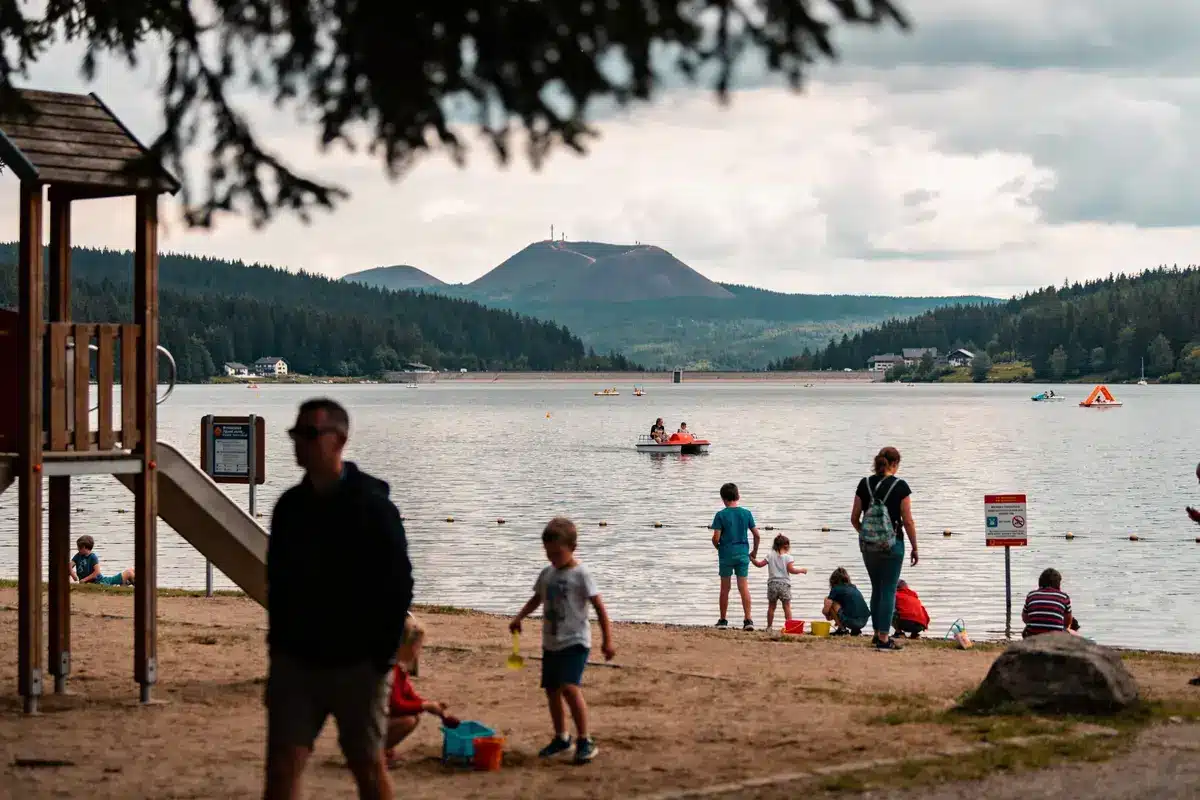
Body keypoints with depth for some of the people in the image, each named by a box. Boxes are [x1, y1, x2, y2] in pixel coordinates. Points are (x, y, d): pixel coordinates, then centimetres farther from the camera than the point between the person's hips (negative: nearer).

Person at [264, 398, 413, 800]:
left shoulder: (372, 506, -10)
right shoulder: (289, 506, 6)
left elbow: (398, 585, -10)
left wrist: (383, 657, -13)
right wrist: (278, 644, 11)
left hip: (357, 665, -4)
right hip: (295, 661, 4)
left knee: (368, 766, 8)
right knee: (281, 765, -4)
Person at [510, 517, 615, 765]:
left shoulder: (580, 574, -11)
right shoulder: (547, 573, 8)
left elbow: (599, 607, -12)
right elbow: (537, 599, 26)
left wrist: (607, 639, -16)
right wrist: (519, 618, 13)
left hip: (575, 642, -7)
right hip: (551, 643, 7)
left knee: (570, 688, -22)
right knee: (552, 690, 11)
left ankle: (585, 741, -13)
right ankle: (561, 738, 29)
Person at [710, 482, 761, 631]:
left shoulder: (721, 515, -7)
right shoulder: (746, 513, 1)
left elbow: (716, 538, -11)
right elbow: (756, 535, 3)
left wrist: (718, 547, 10)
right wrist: (754, 551, 18)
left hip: (726, 554, -2)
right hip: (743, 554, 2)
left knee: (725, 588, 8)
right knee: (744, 587, 1)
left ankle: (723, 620, 15)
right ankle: (748, 620, -7)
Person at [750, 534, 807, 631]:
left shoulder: (770, 556, 4)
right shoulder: (788, 557, -4)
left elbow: (759, 564, 6)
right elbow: (791, 570, -11)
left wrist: (752, 559, 23)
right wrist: (801, 570, 3)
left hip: (772, 584, 2)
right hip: (784, 584, -2)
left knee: (771, 606, 10)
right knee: (787, 606, 2)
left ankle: (769, 626, 13)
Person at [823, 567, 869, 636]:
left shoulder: (836, 589, 5)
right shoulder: (853, 587, 24)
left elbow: (825, 610, 0)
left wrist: (828, 615, 25)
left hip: (851, 621, -7)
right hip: (863, 622, 7)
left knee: (827, 600, 5)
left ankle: (842, 629, 6)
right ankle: (856, 630, 16)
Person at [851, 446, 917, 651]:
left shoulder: (865, 484, 3)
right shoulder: (900, 486, -9)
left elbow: (854, 518, 6)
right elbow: (908, 521, -9)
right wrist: (915, 547, 1)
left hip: (867, 545, 4)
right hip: (892, 545, -4)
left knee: (877, 588, 18)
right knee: (888, 590, 1)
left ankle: (877, 633, 25)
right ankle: (883, 638, -1)